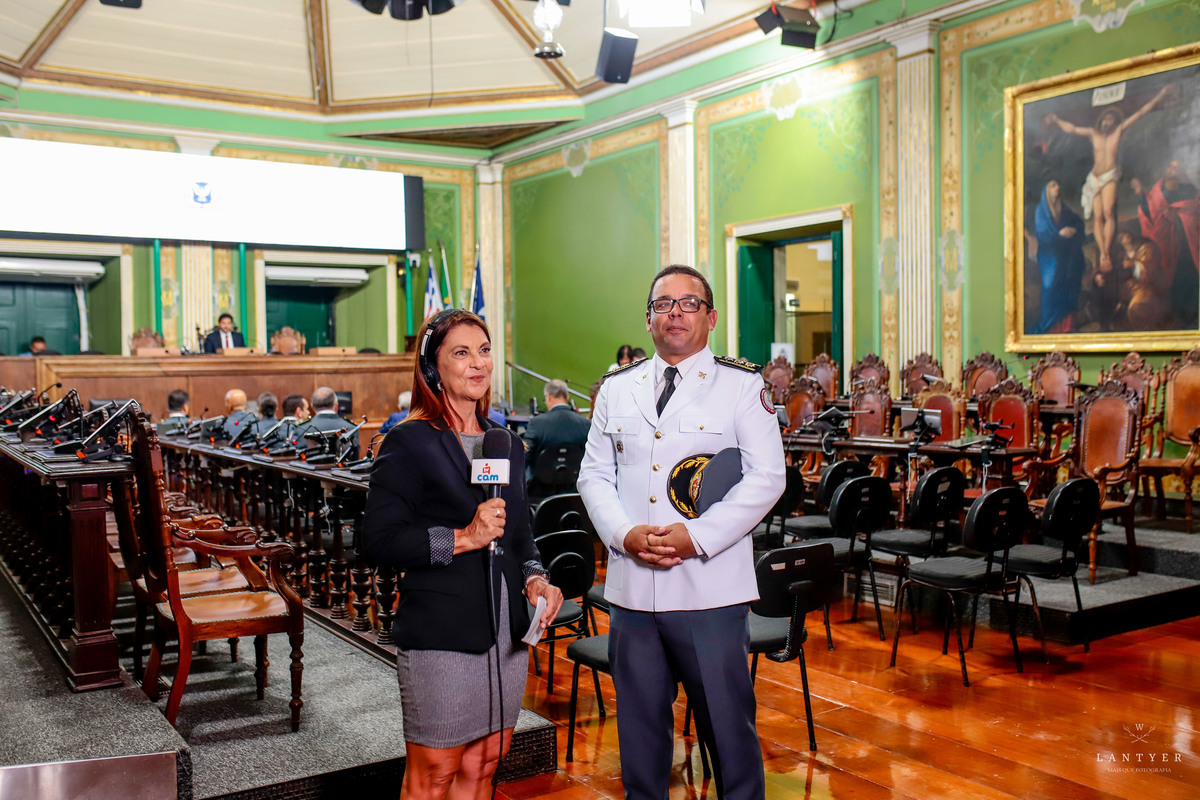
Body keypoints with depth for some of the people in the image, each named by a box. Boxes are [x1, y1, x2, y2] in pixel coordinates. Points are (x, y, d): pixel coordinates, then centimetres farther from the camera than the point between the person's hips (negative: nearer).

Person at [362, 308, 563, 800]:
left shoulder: (505, 443, 13)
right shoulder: (409, 442, -8)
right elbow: (379, 541, -14)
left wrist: (534, 578, 3)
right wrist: (463, 538, -19)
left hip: (505, 631, 6)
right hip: (441, 635, -6)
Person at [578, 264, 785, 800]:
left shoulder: (743, 386, 1)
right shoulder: (616, 390, 12)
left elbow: (766, 478, -6)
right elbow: (594, 474, 10)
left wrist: (697, 536, -15)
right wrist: (625, 534, -8)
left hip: (709, 589, -3)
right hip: (630, 587, 4)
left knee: (727, 722, 5)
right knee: (639, 721, 15)